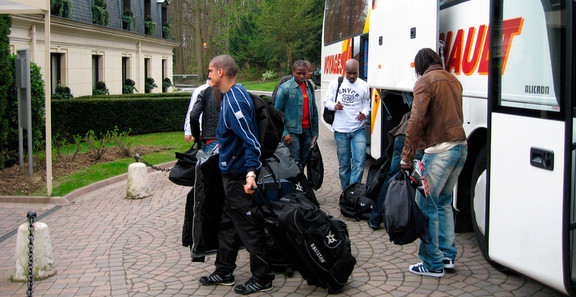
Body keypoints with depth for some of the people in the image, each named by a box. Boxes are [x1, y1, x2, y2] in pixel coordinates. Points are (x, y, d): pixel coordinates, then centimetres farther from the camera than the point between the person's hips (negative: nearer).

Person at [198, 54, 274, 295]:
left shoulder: (234, 102, -23)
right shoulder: (233, 94, 8)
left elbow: (251, 141, -28)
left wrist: (251, 171, -37)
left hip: (239, 177, -11)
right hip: (231, 173, 11)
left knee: (249, 228, 0)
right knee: (228, 224, 19)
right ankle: (224, 272, 31)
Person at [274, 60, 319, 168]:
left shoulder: (310, 87, 9)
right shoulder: (285, 88, -8)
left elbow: (314, 110, 15)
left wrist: (315, 131, 12)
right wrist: (284, 133, -13)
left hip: (307, 130, 5)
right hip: (292, 132, -5)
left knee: (303, 162, 11)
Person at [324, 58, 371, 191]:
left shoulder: (364, 86, 6)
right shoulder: (335, 83, 4)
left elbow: (366, 104, 13)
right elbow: (327, 101, 8)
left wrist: (364, 113, -9)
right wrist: (334, 106, -15)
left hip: (358, 130, 0)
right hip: (340, 131, 0)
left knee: (359, 162, -12)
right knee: (344, 164, 8)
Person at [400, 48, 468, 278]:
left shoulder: (426, 80, -6)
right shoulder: (453, 80, 18)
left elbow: (416, 120, -16)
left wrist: (407, 157, -15)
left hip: (440, 150, -8)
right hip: (461, 147, 8)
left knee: (426, 206, 0)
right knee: (444, 202, 20)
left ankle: (433, 264, 4)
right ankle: (448, 256, 25)